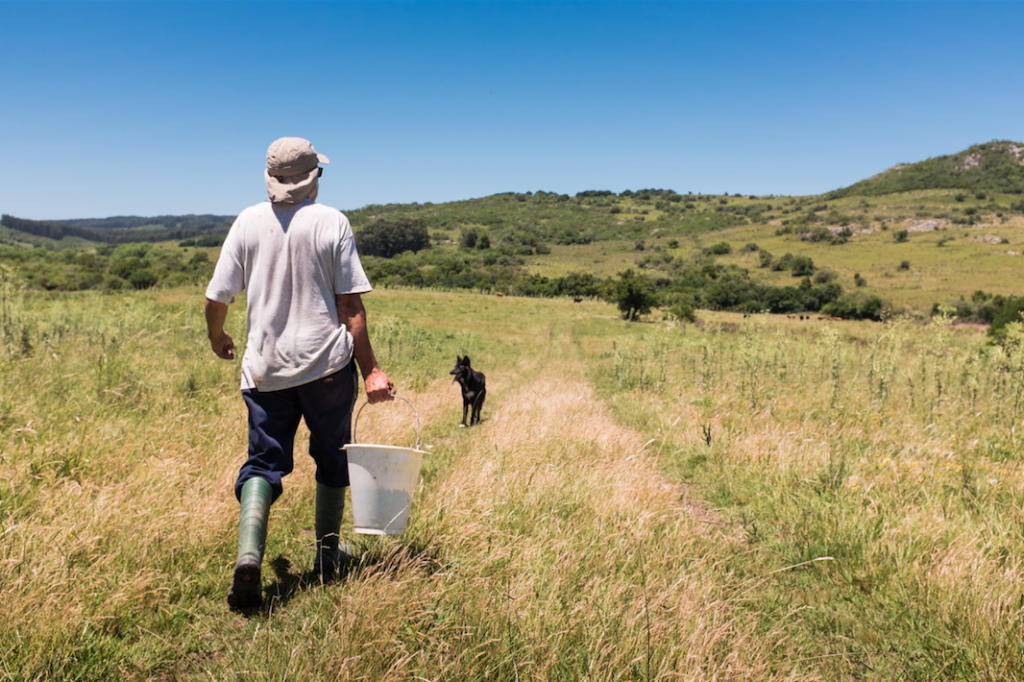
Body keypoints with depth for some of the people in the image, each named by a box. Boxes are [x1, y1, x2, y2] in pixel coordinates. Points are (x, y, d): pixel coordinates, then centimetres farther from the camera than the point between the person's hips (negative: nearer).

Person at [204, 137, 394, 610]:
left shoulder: (248, 222, 3)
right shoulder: (332, 222, -3)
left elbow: (217, 296, 4)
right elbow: (350, 306, -8)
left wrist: (216, 336, 25)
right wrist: (370, 369, -5)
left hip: (264, 367, 2)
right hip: (327, 363, -1)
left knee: (263, 462, 7)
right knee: (332, 459, 15)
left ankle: (248, 558, -14)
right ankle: (327, 560, 25)